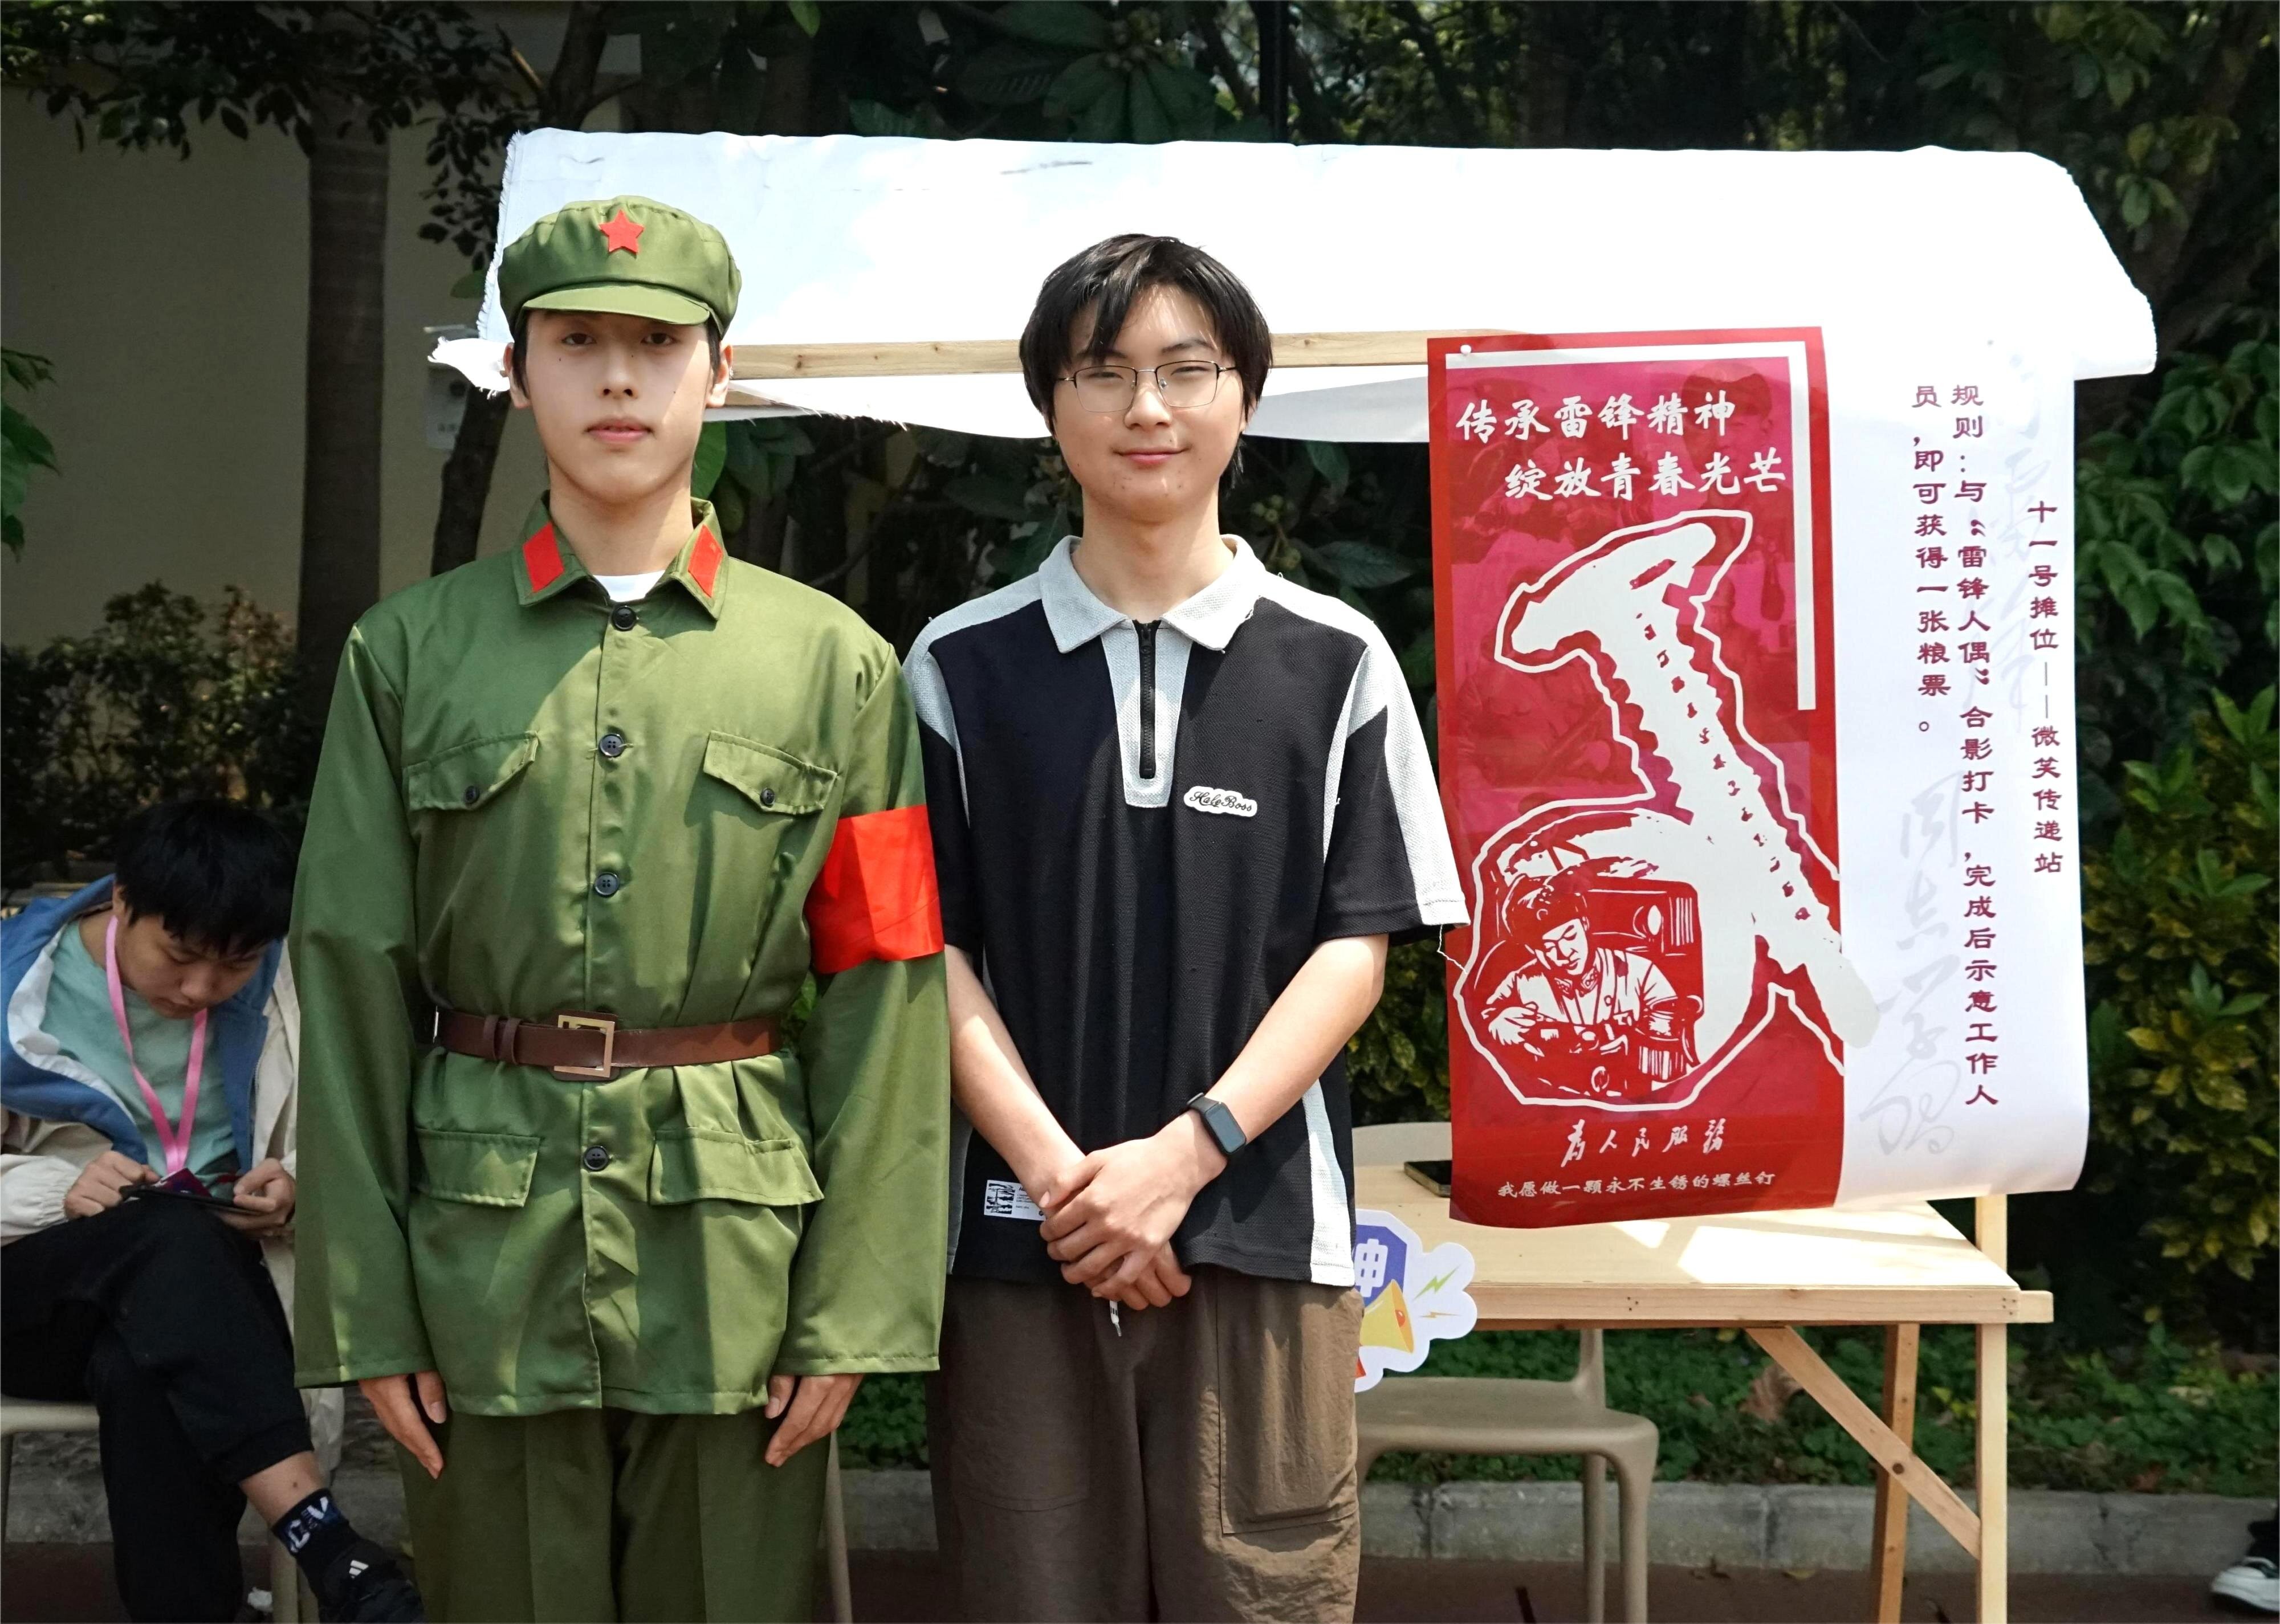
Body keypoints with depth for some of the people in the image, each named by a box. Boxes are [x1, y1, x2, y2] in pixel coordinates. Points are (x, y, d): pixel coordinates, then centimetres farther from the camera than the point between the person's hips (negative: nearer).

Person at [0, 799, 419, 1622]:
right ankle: (330, 1553, -45)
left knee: (142, 1371, -37)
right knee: (175, 1237, -36)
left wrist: (296, 1192, -15)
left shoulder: (283, 987, 1)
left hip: (213, 1282, 1)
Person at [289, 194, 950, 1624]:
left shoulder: (837, 664, 2)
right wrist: (364, 1310, -3)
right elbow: (352, 984, 1)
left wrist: (855, 1307, -7)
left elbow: (885, 994, -2)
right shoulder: (408, 653, 4)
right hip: (485, 1252, 1)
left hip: (737, 1258, 0)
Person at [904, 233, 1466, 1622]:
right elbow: (933, 948, 2)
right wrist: (1056, 1171, -10)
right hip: (1023, 1230, 1)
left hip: (1262, 1229, 0)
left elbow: (1357, 946, 0)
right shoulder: (961, 668, 6)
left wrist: (1185, 1151, -11)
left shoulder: (1335, 663, 4)